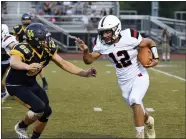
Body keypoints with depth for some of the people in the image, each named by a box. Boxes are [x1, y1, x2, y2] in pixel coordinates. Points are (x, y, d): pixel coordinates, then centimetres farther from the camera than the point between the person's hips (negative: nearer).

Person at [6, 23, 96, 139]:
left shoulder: (48, 49, -12)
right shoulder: (23, 50, -33)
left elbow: (63, 63, -3)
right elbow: (14, 62, -55)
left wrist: (84, 73, -10)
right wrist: (28, 66, -77)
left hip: (31, 83, 8)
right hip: (16, 85, -8)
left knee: (46, 112, 9)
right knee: (39, 108, -22)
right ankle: (21, 127, 6)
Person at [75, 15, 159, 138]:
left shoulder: (130, 37, -23)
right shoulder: (102, 44, -11)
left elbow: (150, 43, -8)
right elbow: (89, 60, -7)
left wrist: (156, 58, -19)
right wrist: (85, 51, -26)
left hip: (139, 76, -5)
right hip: (124, 81, 5)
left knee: (134, 101, -28)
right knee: (137, 108, 17)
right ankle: (149, 121, 52)